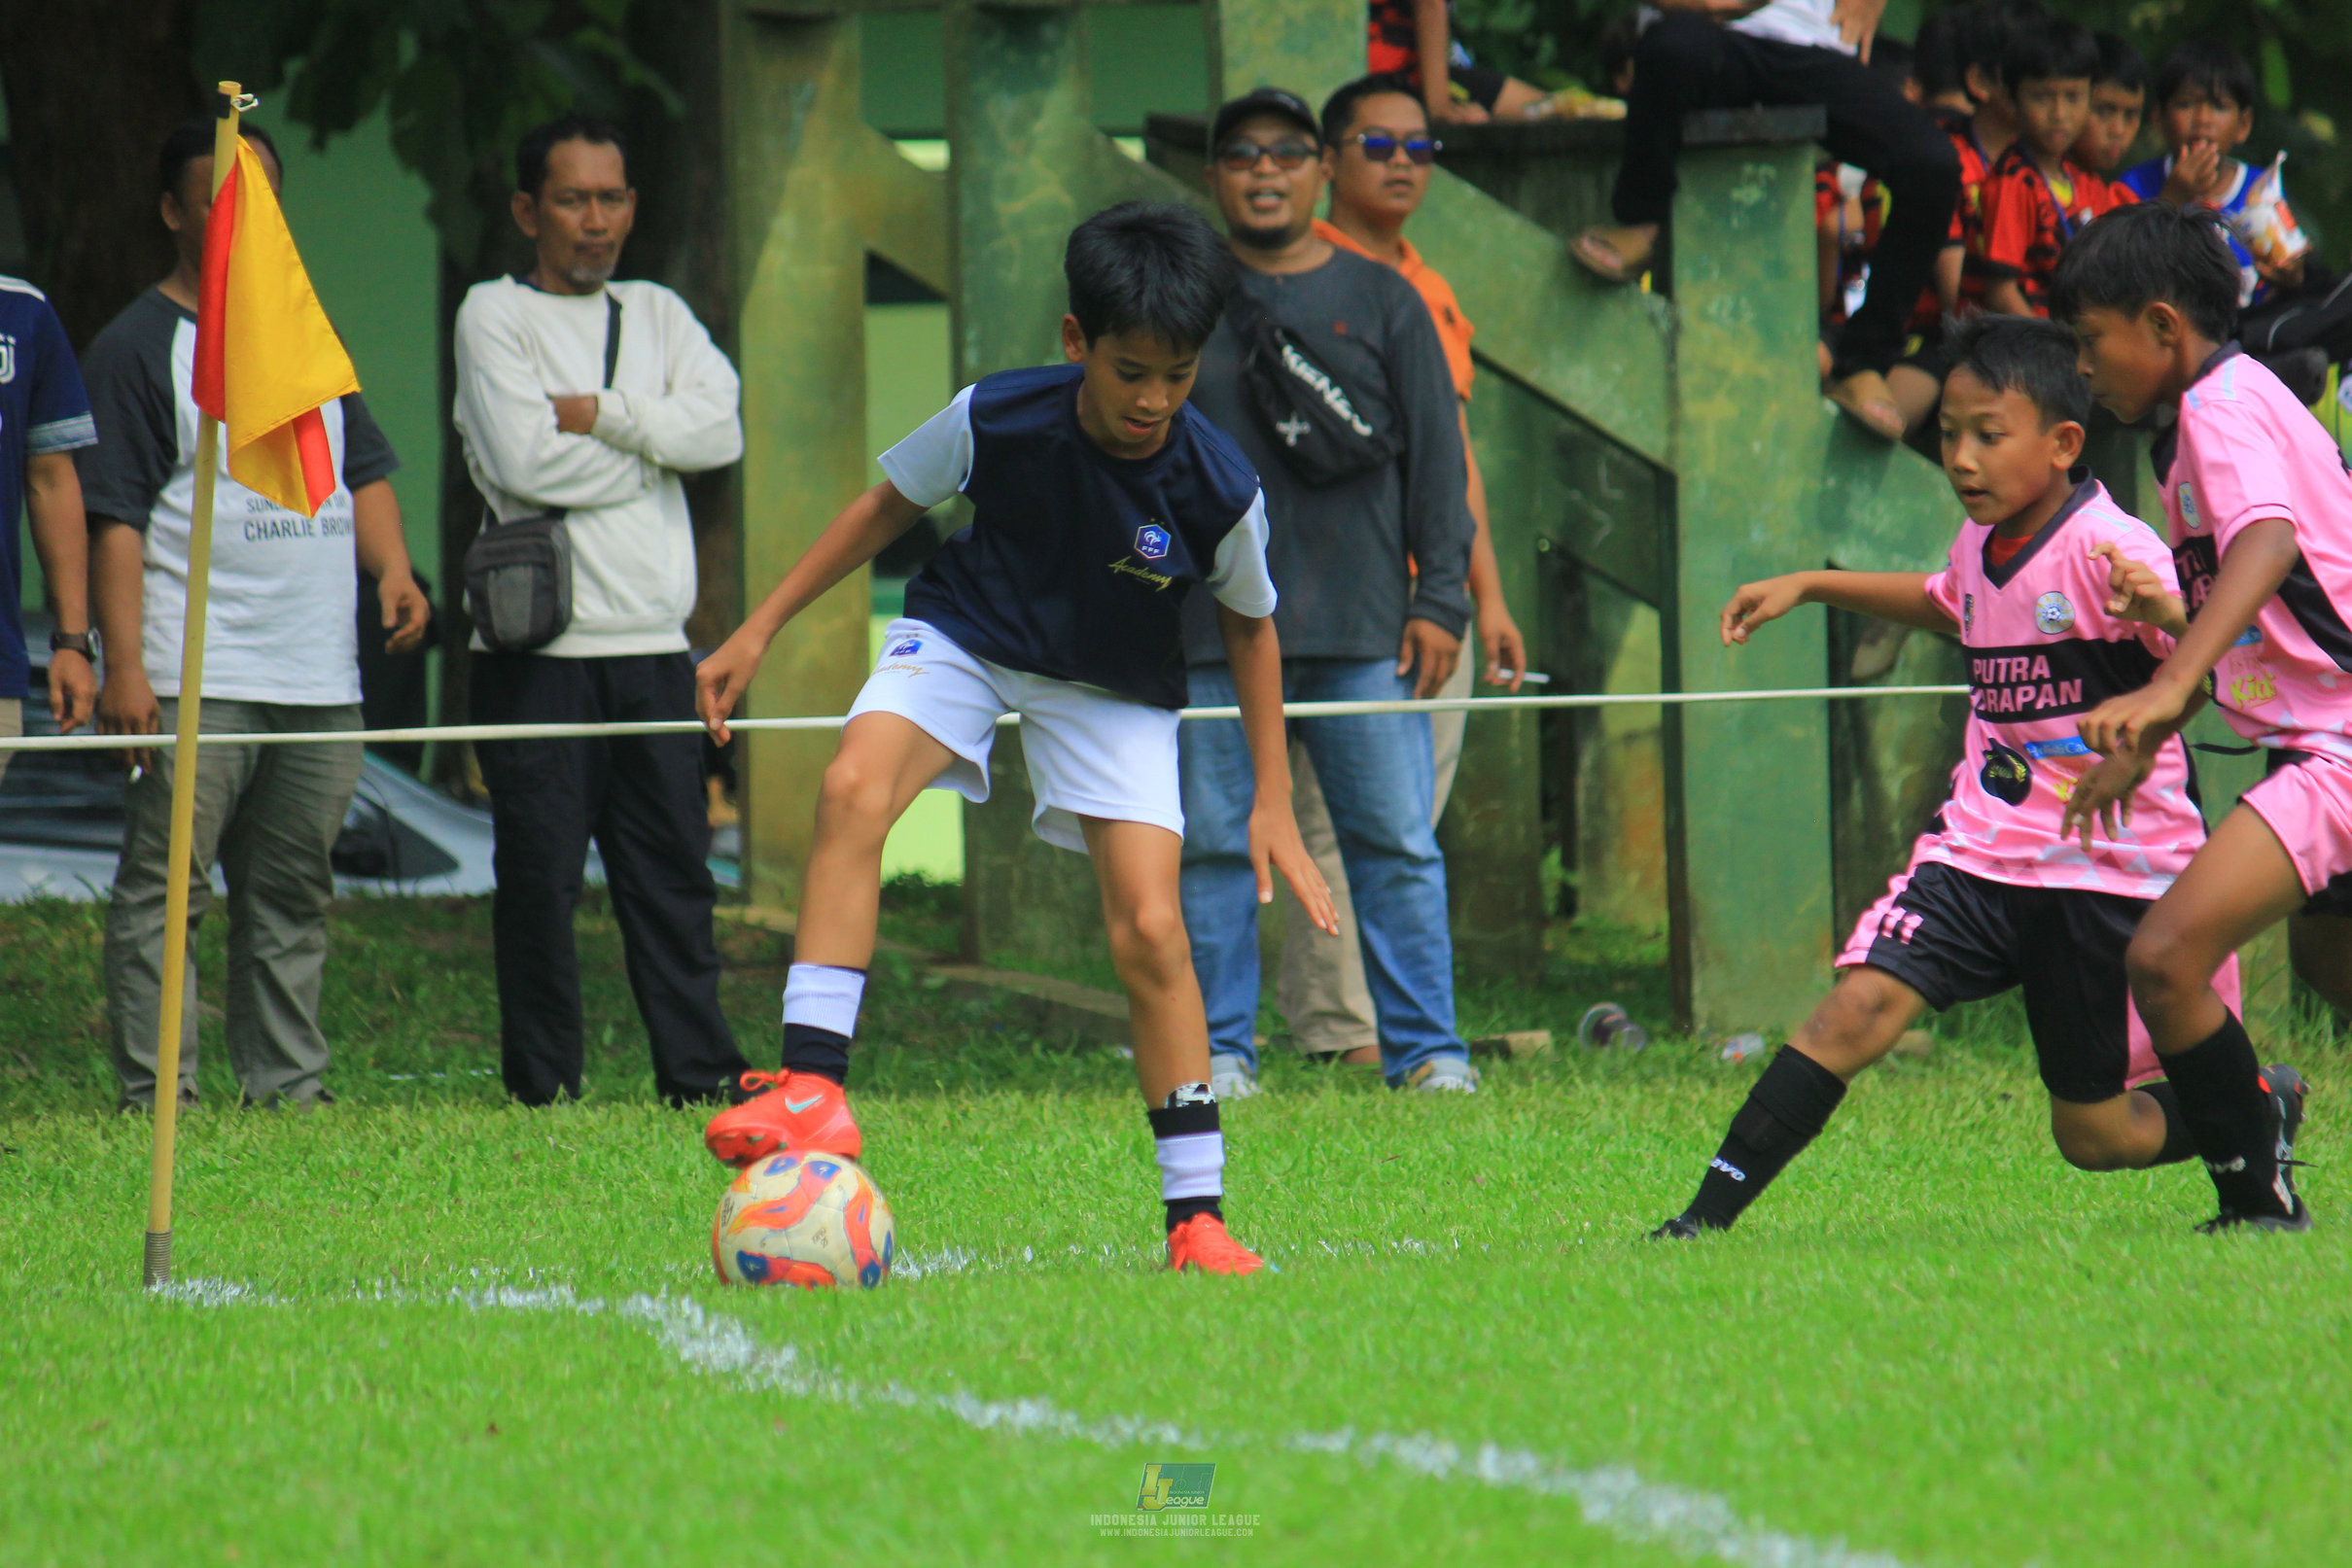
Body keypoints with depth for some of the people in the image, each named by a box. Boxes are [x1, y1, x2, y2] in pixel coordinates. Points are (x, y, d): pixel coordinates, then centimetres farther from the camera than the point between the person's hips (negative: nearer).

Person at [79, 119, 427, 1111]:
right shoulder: (138, 347, -1)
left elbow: (365, 467, 23)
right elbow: (114, 517, -6)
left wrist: (390, 567, 3)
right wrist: (123, 665, -14)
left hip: (319, 677, 6)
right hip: (194, 681, -6)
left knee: (292, 897, 9)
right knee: (162, 892, -8)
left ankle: (289, 1086, 14)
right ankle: (156, 1093, -8)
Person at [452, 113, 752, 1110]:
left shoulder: (659, 317, 17)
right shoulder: (495, 315, 2)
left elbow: (720, 429, -1)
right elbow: (524, 460, -12)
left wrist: (600, 415, -8)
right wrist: (650, 448, -1)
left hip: (652, 645, 4)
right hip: (537, 648, -4)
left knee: (672, 866, 3)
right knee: (539, 871, -3)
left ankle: (698, 1067, 5)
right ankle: (541, 1083, 2)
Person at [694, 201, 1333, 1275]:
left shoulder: (1219, 491, -23)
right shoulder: (993, 420, -24)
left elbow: (1249, 628, -3)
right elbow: (887, 508, -4)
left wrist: (1272, 802, -1)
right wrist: (759, 630, -2)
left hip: (1117, 694, 0)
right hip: (967, 637, 0)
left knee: (1150, 931, -13)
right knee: (853, 789, -29)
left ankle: (1197, 1218, -2)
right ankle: (814, 1089, -33)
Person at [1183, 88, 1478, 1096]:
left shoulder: (1381, 301, 12)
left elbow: (1436, 457, 10)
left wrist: (1438, 600, 1)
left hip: (1363, 632, -1)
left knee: (1397, 842, -5)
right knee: (1212, 844, -1)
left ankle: (1424, 1048, -1)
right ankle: (1218, 1049, 5)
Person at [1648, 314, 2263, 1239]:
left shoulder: (2108, 549, -16)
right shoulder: (1981, 545, 8)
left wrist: (2163, 612, -45)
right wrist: (1809, 588, 31)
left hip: (2105, 872, -5)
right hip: (1983, 846, 5)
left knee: (2095, 1136, 5)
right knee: (1860, 1006, -18)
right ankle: (1708, 1216, -20)